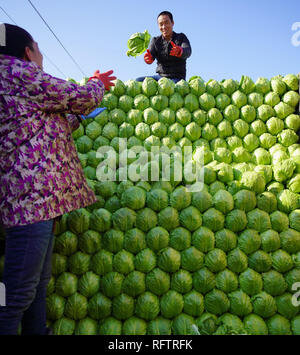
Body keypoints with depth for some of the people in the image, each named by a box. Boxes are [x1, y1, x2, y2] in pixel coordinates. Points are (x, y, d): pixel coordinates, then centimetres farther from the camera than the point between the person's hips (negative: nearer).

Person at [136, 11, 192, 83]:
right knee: (138, 81, -18)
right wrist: (148, 58, -34)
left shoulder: (181, 37, 4)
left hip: (177, 78, -3)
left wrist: (180, 51, -42)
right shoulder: (155, 41, 11)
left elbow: (188, 52, -17)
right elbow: (151, 54, -7)